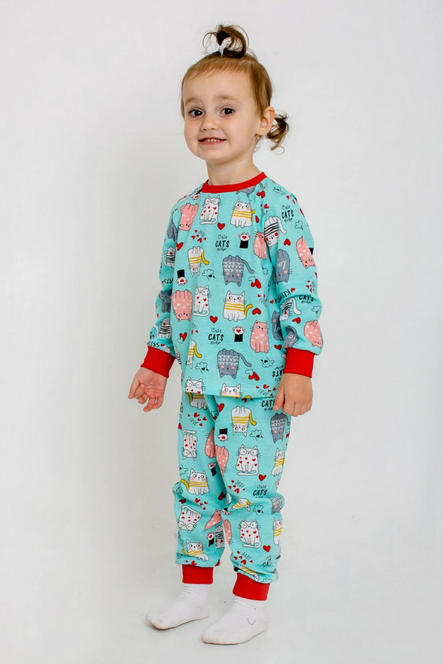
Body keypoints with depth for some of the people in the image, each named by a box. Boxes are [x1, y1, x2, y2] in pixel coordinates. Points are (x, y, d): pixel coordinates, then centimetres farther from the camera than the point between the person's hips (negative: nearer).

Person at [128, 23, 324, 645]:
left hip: (258, 381, -6)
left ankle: (252, 601, 18)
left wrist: (299, 368, -16)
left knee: (250, 487, 2)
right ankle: (195, 588, 30)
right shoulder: (184, 212, 9)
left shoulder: (276, 206, -9)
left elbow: (301, 294, -11)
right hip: (197, 381, 6)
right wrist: (157, 361, 15)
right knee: (194, 484, 14)